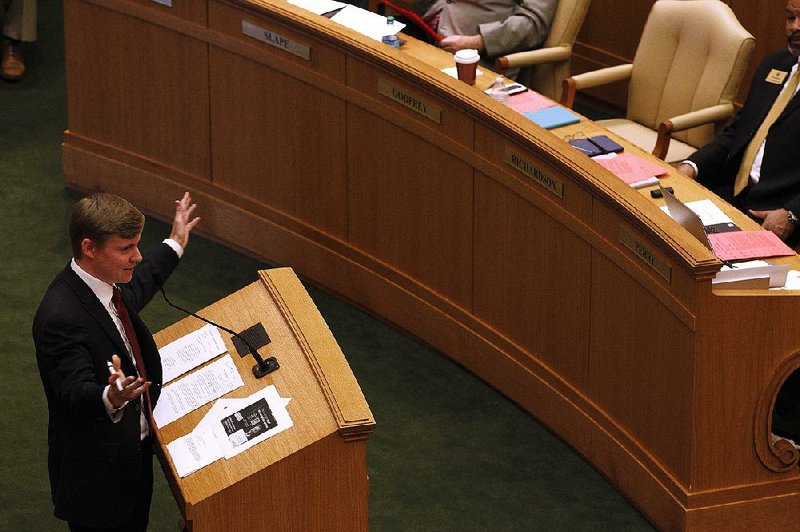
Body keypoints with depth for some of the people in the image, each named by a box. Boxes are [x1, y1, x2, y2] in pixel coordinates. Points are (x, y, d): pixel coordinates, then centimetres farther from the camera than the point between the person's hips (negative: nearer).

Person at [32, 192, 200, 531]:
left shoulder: (104, 283, -3)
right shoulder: (61, 317, -33)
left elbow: (133, 291, 21)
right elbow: (74, 392, -39)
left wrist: (174, 246, 33)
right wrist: (110, 398, -60)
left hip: (134, 450, 9)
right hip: (96, 474, -9)